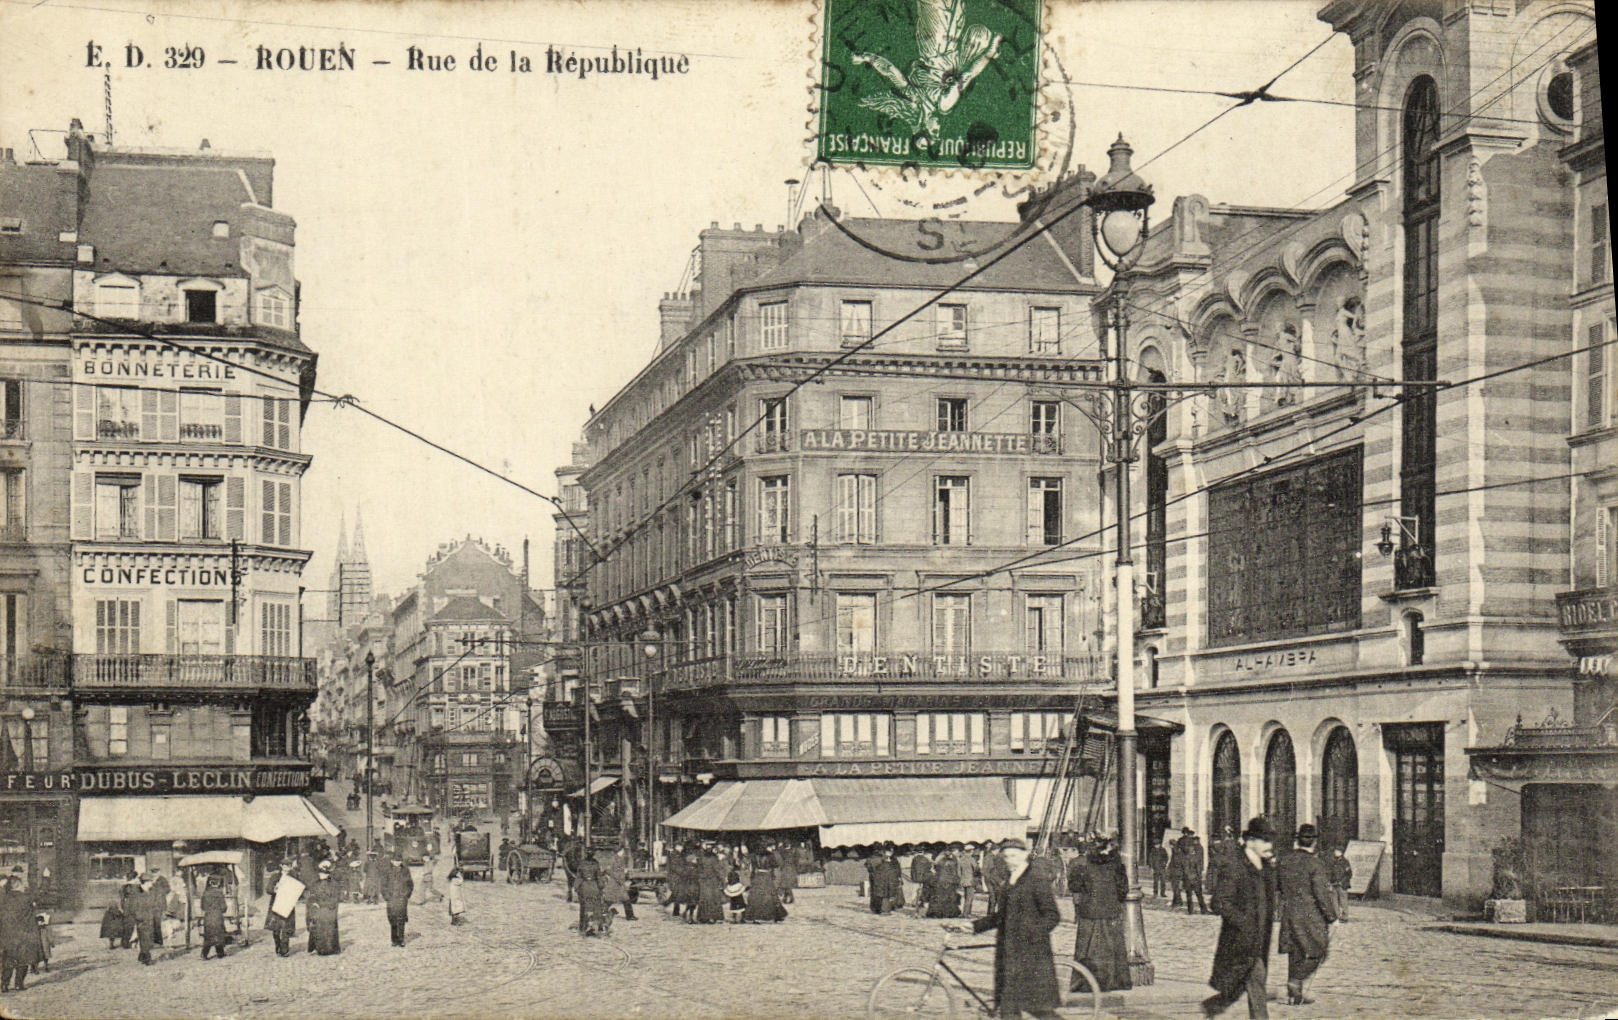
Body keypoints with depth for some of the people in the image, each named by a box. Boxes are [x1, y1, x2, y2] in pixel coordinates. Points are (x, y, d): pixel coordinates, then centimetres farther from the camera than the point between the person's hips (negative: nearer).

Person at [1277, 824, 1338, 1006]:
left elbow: (1275, 887, 14)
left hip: (1289, 914, 6)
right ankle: (1296, 983, -9)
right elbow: (1323, 895, -15)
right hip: (1311, 916, -6)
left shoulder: (1283, 861, 4)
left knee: (1295, 954, 14)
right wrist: (1331, 918, -9)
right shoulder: (1315, 865, -14)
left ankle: (1294, 994, 19)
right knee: (1316, 953, 6)